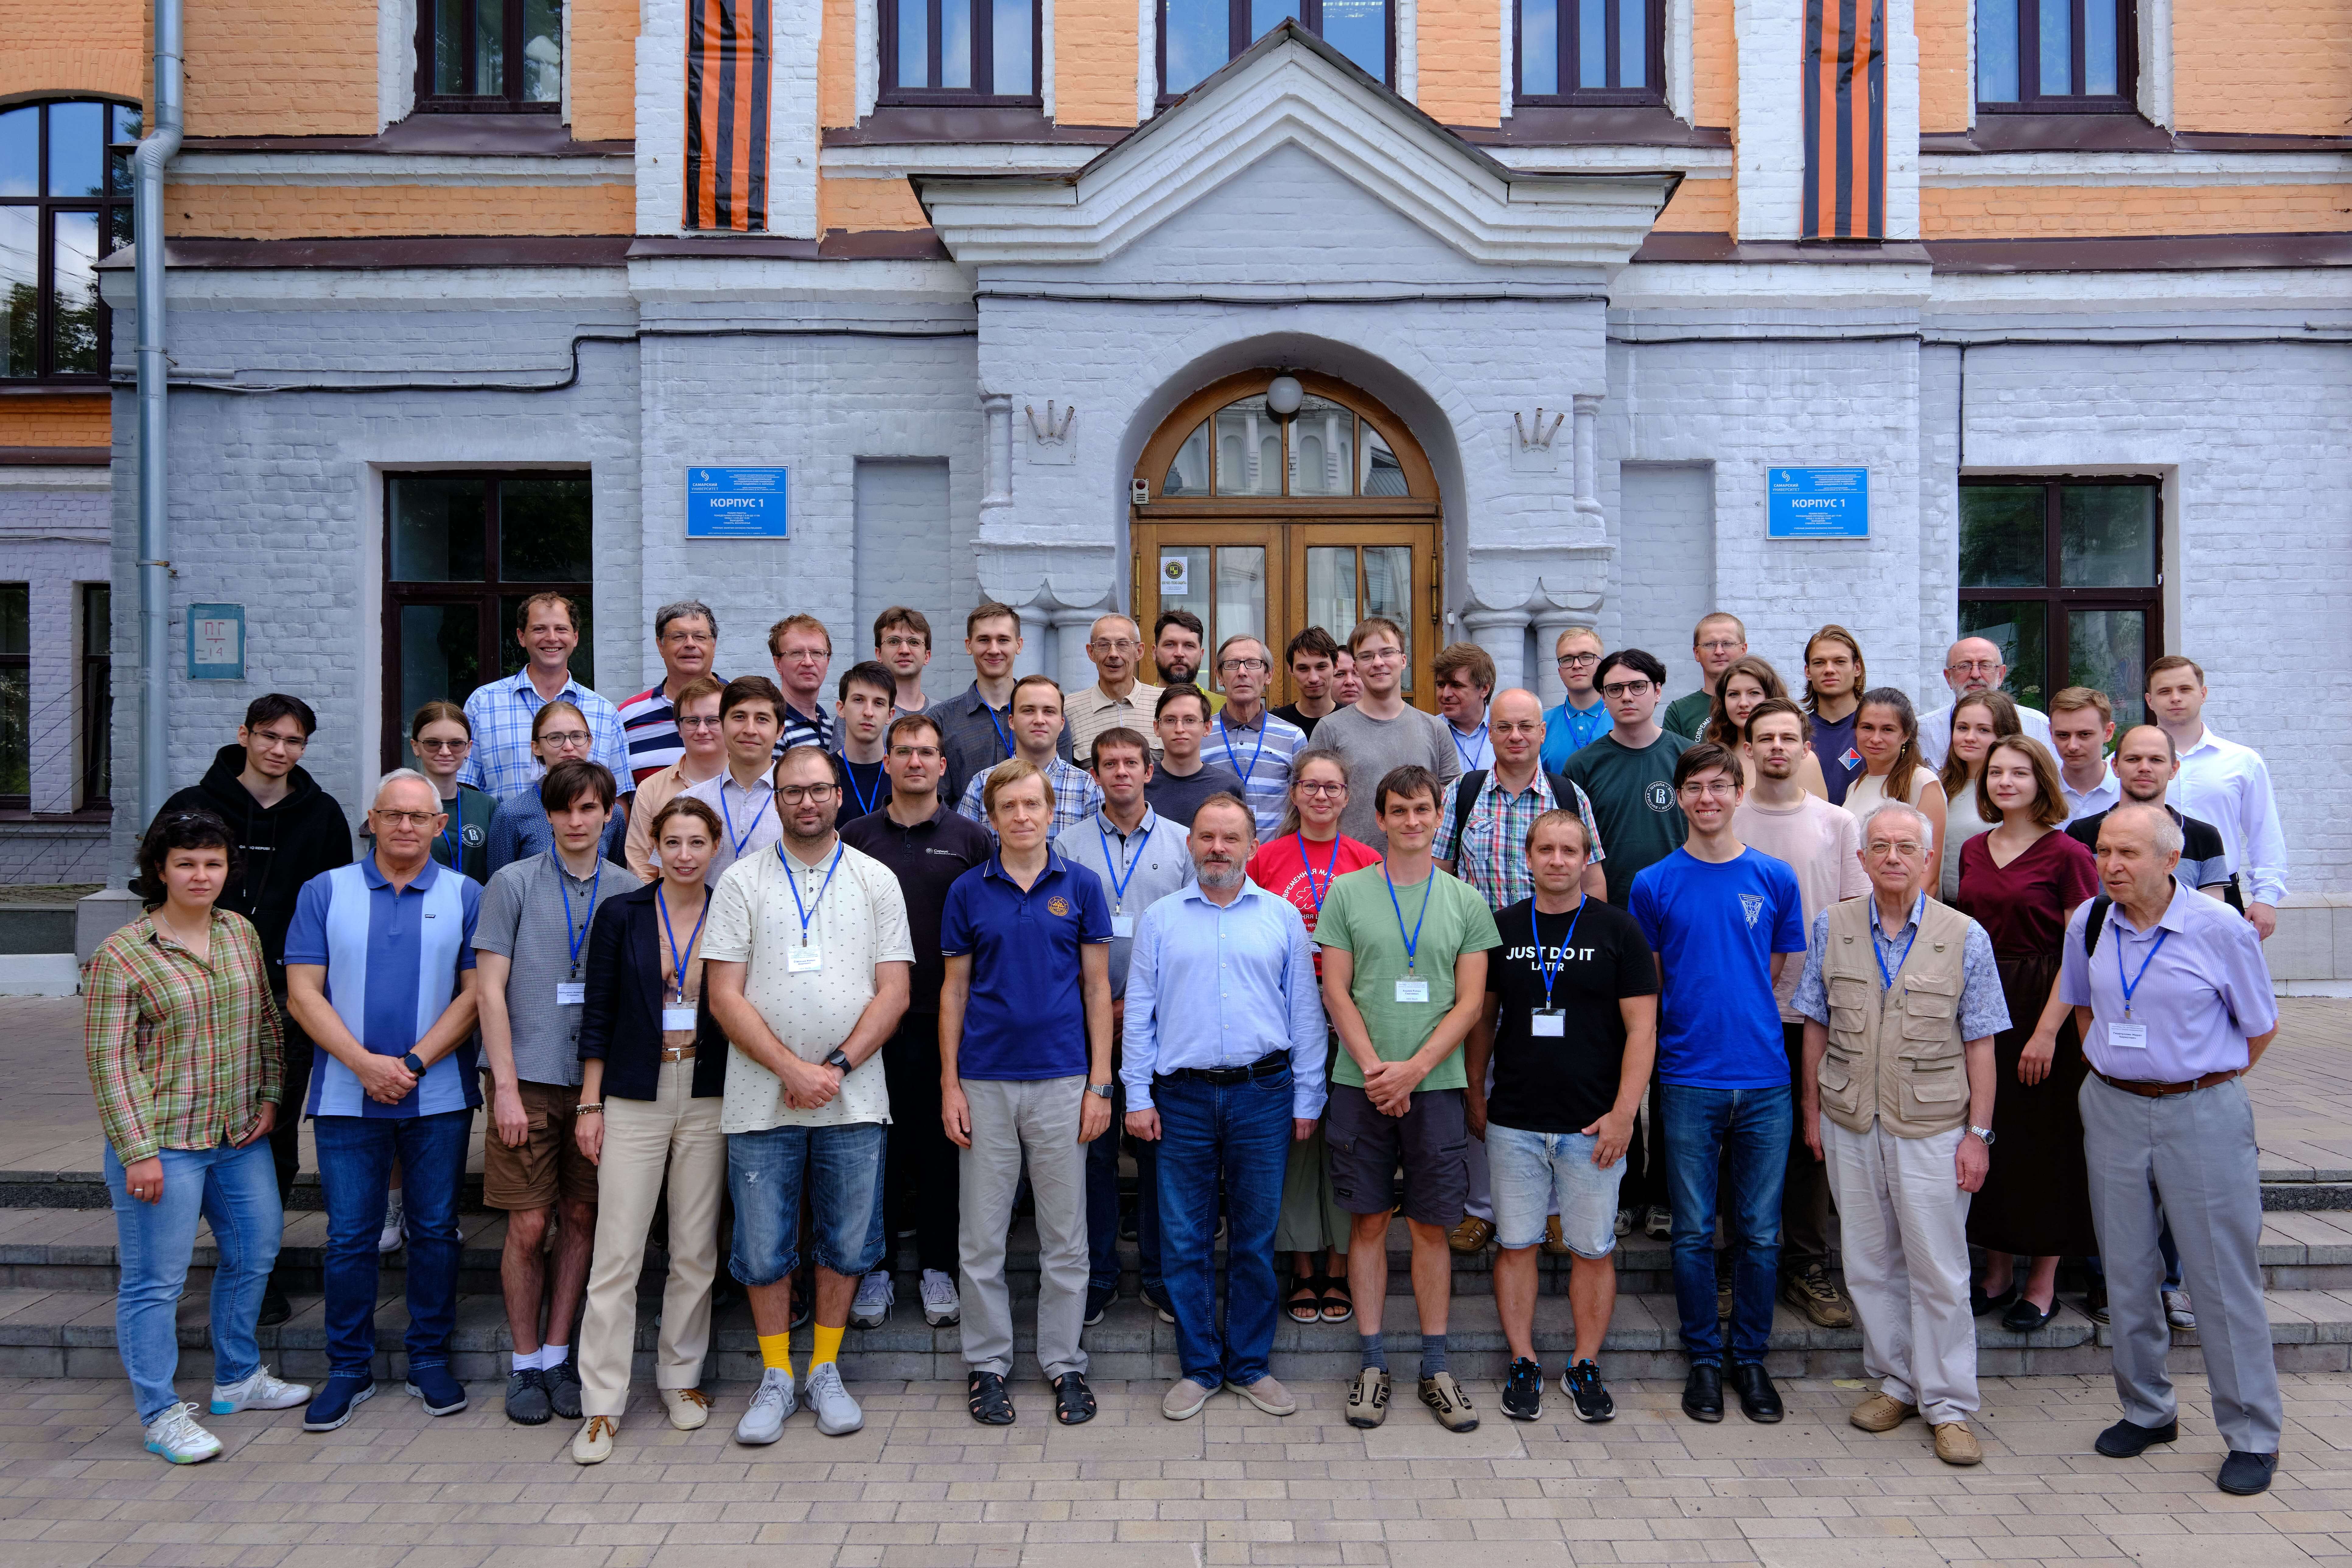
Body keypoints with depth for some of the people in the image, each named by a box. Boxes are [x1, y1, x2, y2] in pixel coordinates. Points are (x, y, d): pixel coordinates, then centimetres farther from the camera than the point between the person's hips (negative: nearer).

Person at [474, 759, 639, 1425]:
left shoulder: (630, 891, 7)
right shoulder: (513, 885, 0)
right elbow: (491, 990, -3)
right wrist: (507, 1087, -9)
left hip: (601, 1081, 2)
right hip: (529, 1078, -2)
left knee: (582, 1218, 7)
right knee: (529, 1225, 1)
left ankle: (559, 1357, 20)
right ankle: (526, 1364, 16)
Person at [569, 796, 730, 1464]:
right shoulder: (621, 914, 0)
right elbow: (598, 1014, 2)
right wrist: (589, 1102, -1)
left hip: (709, 1101, 1)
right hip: (635, 1100, -1)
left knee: (696, 1251, 8)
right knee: (617, 1254, -2)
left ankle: (681, 1377, 25)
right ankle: (602, 1403, 7)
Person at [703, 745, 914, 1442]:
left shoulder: (876, 881, 5)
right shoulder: (742, 881, 3)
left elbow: (893, 993, 0)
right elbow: (725, 997, -3)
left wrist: (836, 1067, -12)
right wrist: (793, 1070, -13)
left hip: (853, 1099, 1)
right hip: (761, 1101, 0)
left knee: (847, 1242, 8)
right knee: (764, 1248, 7)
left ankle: (825, 1371, 26)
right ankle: (776, 1379, 24)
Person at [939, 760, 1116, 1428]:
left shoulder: (1081, 886, 2)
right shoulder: (968, 891, 4)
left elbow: (1097, 987, 3)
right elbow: (954, 990, 7)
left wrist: (1100, 1084, -3)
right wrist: (950, 1084, 0)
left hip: (1062, 1080, -1)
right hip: (986, 1083, 1)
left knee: (1066, 1235, 7)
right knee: (982, 1235, 7)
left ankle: (1064, 1364, 20)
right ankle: (986, 1365, 21)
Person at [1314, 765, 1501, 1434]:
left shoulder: (1466, 901, 5)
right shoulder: (1347, 893, 3)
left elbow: (1470, 1002, 0)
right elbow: (1336, 991, 1)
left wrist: (1413, 1069, -11)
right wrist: (1374, 1068, -10)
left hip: (1436, 1085, 0)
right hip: (1361, 1084, 0)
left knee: (1432, 1226, 6)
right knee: (1369, 1222, 5)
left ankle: (1435, 1369, 17)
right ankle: (1373, 1365, 16)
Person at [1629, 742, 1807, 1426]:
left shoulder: (1775, 878, 4)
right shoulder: (1655, 884, 1)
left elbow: (1778, 973, 12)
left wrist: (1737, 1013, 2)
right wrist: (1694, 1020, 0)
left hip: (1765, 1079, 1)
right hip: (1689, 1079, -1)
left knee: (1760, 1231, 8)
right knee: (1695, 1230, 7)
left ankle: (1750, 1357, 24)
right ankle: (1703, 1358, 21)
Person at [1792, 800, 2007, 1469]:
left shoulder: (1966, 938, -3)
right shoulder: (1830, 928, 2)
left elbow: (1980, 1043, -2)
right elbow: (1816, 1025, 7)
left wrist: (1979, 1132, -5)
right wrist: (1810, 1111, 5)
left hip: (1932, 1128, -2)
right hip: (1849, 1122, 2)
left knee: (1939, 1269, 3)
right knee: (1870, 1263, 12)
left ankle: (1948, 1406, 16)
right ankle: (1895, 1382, 27)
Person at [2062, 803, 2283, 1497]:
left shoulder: (2222, 931, -11)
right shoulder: (2089, 924, 0)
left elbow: (2261, 1029, 1)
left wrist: (2204, 1085, 5)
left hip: (2202, 1114, -4)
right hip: (2113, 1110, 4)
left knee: (2223, 1275, 3)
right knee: (2126, 1271, 11)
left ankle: (2253, 1434, 17)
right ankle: (2147, 1410, 28)